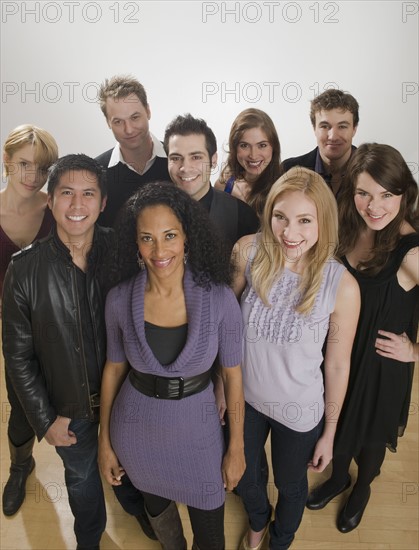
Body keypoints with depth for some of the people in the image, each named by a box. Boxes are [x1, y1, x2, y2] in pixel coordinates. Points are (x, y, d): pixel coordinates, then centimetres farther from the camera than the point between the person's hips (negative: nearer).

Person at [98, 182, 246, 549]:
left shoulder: (219, 298, -20)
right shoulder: (119, 299, -15)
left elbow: (233, 375, -9)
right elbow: (114, 368, -1)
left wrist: (237, 448, -2)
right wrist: (105, 442, 5)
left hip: (197, 430, -2)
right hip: (136, 430, 2)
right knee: (155, 505, 30)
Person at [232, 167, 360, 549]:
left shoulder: (342, 286, -25)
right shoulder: (249, 252, -21)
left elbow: (337, 365, -12)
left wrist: (329, 433, 0)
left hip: (299, 412, -2)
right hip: (244, 397, 2)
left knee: (290, 485, 27)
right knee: (245, 478, 29)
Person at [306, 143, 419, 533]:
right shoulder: (345, 231, -12)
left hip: (381, 362, -4)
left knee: (370, 433, 24)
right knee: (336, 423, 26)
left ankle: (362, 488, 58)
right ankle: (338, 477, 59)